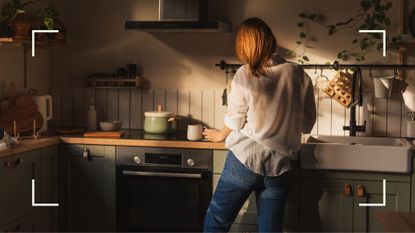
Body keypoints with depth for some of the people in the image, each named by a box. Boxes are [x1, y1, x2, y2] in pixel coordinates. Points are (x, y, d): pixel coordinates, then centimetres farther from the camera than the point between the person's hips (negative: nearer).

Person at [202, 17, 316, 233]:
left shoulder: (245, 75, -7)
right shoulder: (298, 75, 0)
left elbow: (235, 121, 1)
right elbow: (307, 123, 8)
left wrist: (220, 135, 22)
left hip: (245, 158, -3)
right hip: (278, 165, 3)